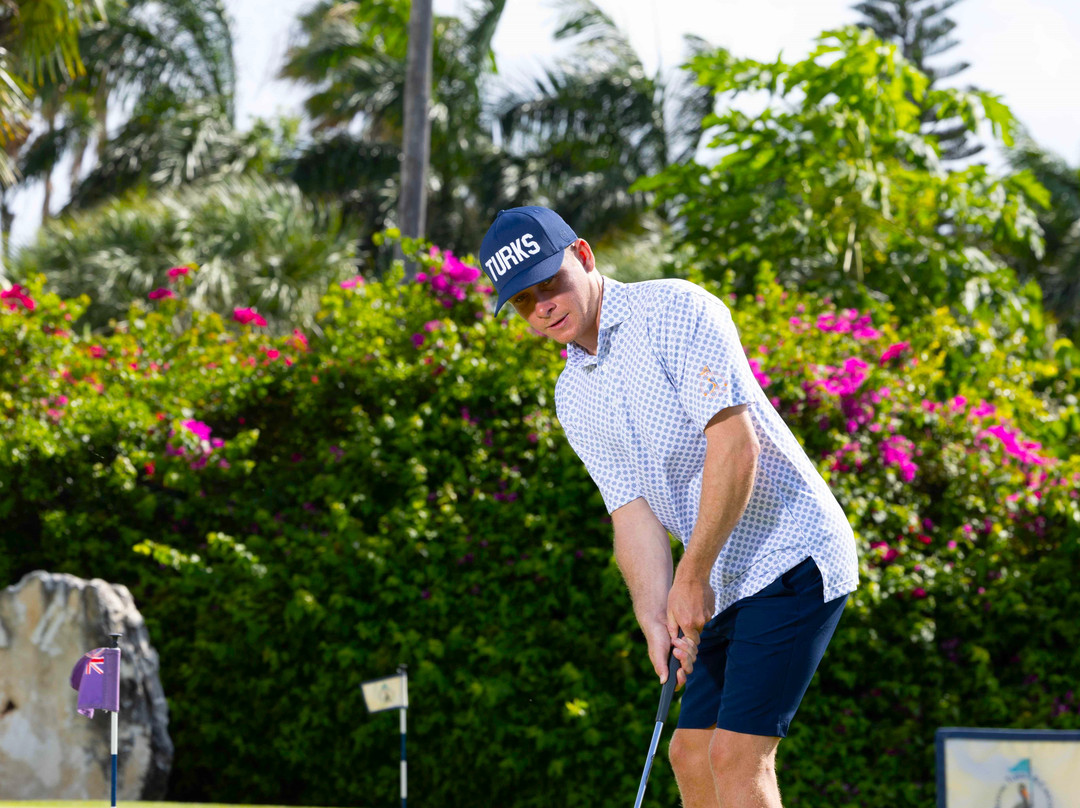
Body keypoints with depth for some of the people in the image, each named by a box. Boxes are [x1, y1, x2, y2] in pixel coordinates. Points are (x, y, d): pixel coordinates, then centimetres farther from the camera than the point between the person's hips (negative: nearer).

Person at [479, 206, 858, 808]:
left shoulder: (677, 310, -12)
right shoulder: (574, 397, 12)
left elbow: (736, 445, -20)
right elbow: (633, 510, 3)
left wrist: (691, 577, -18)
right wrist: (655, 617, -14)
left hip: (793, 554, -9)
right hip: (724, 586, 9)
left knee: (736, 756, -15)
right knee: (691, 753, 9)